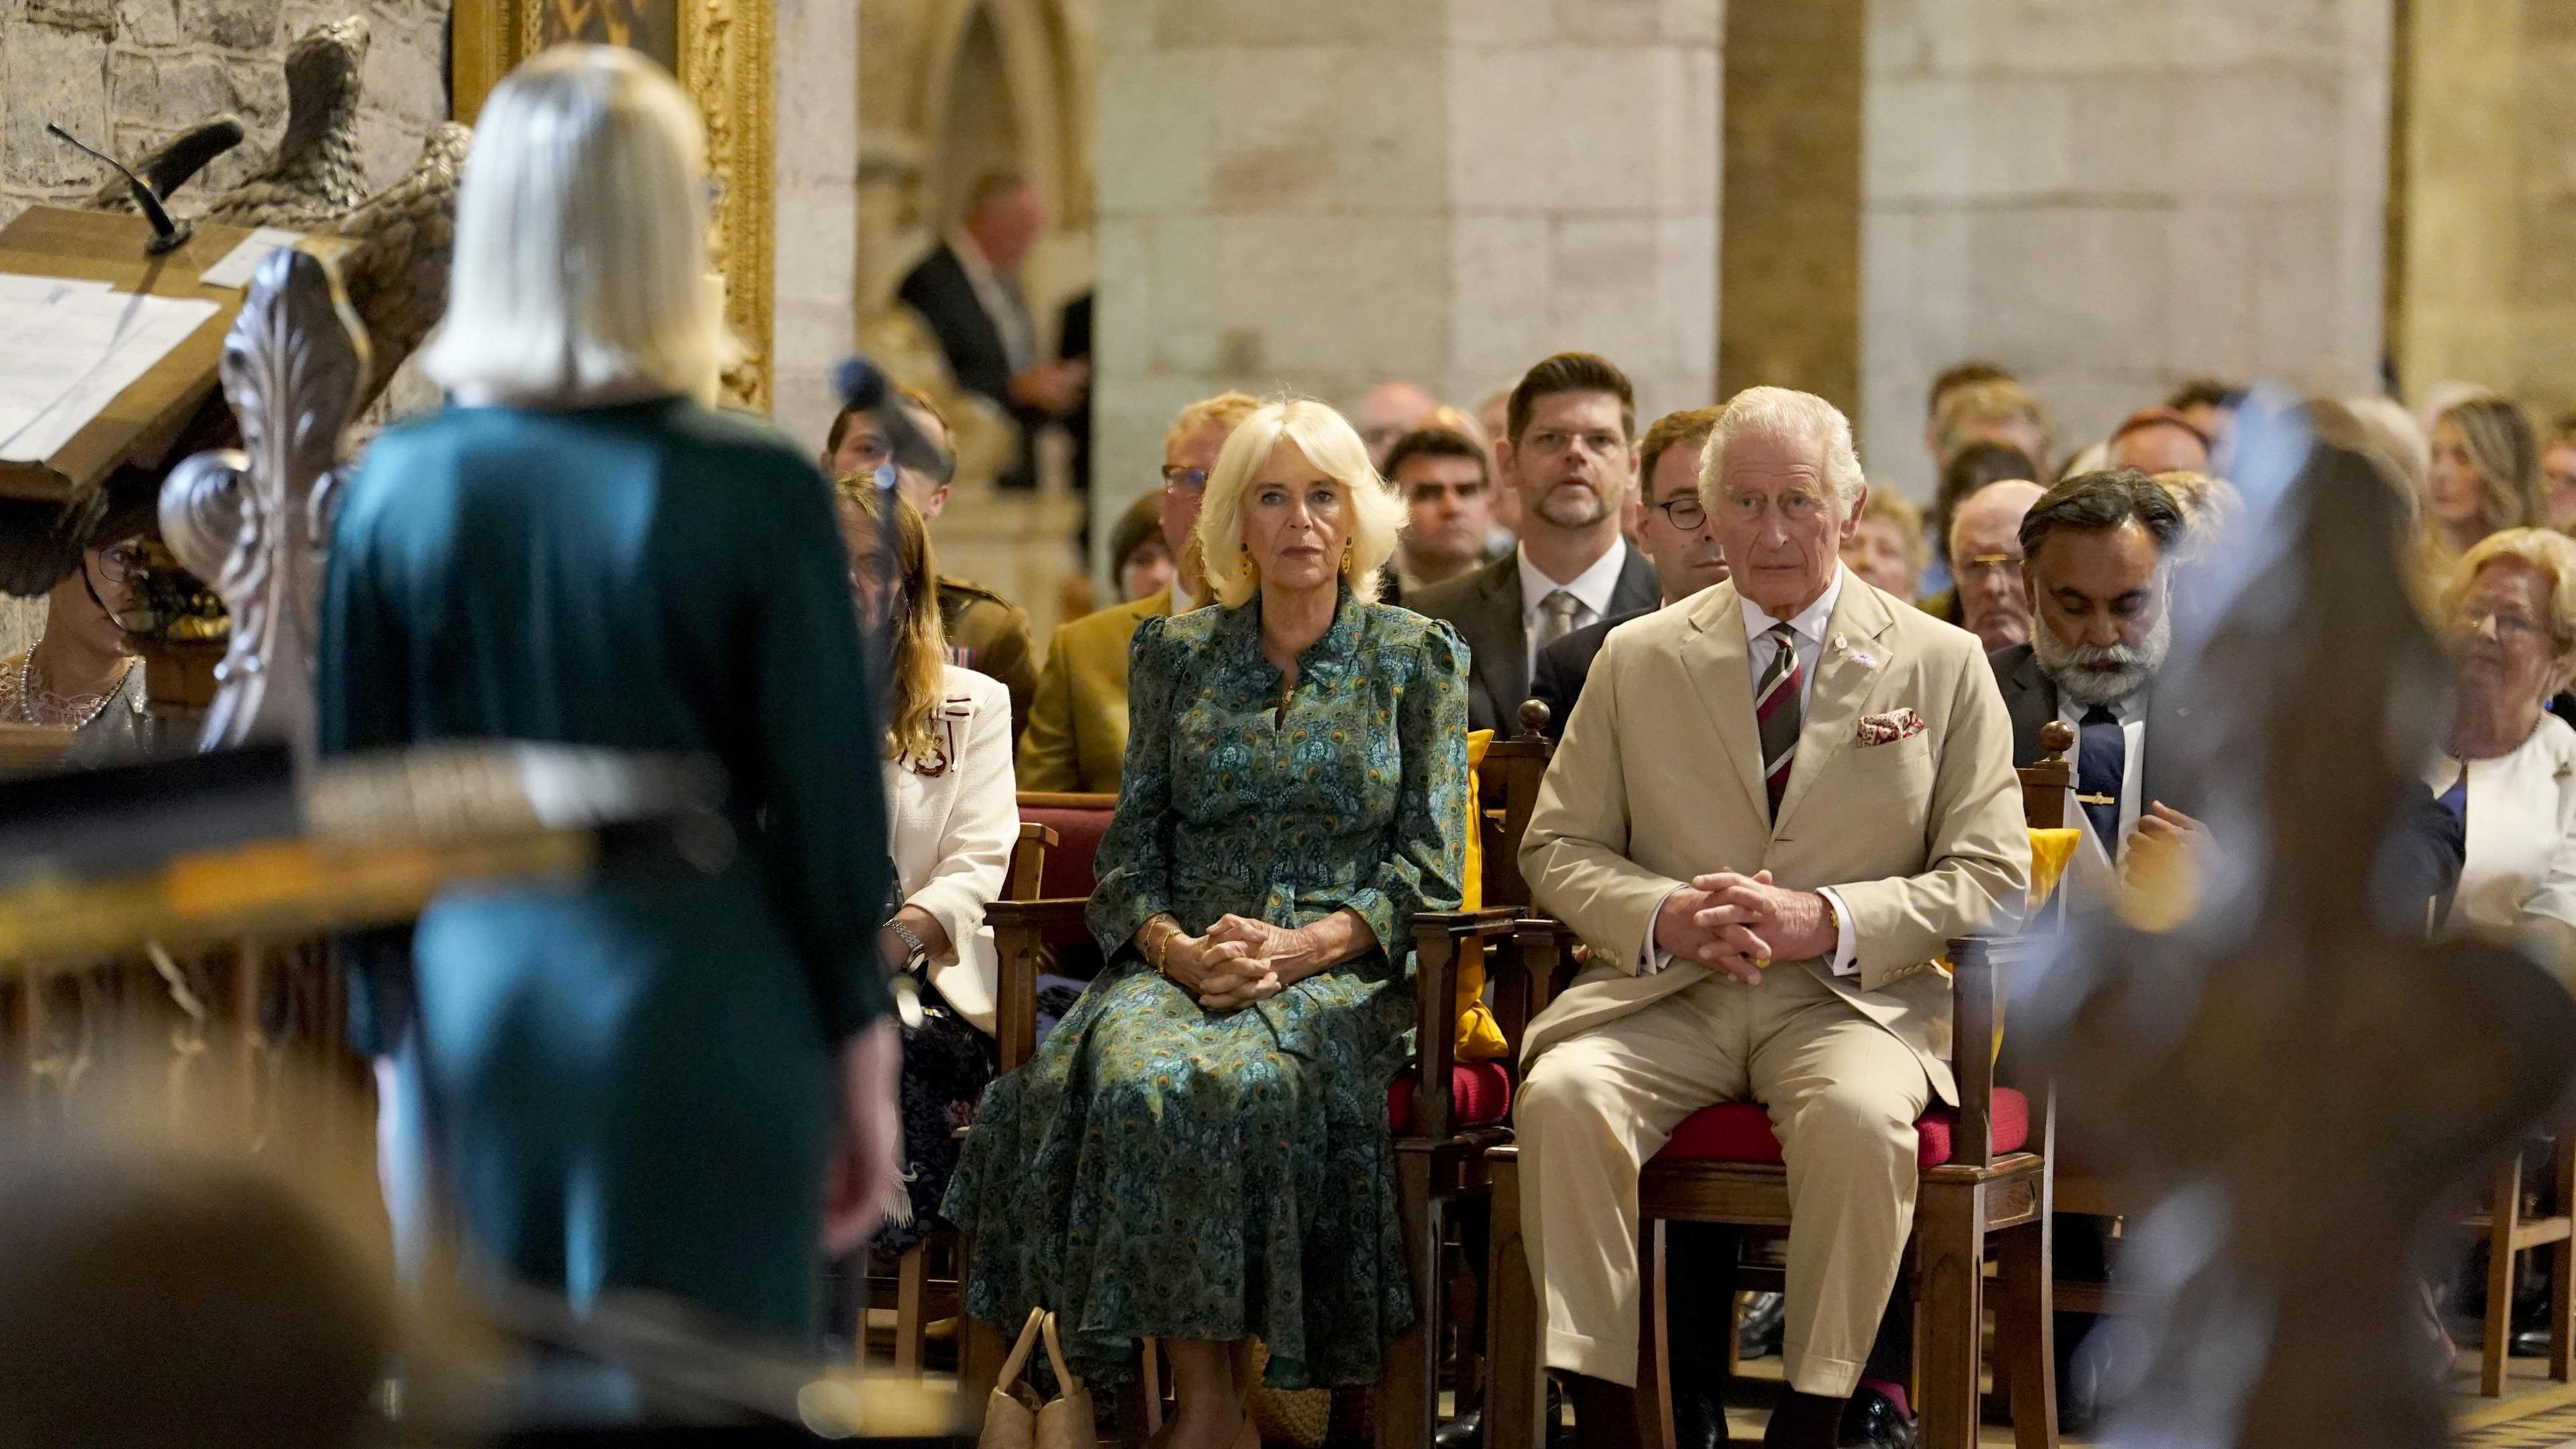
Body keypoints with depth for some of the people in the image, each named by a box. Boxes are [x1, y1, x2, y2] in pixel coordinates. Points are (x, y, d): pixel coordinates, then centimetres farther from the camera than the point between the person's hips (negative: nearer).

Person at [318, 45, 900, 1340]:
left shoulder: (396, 486, -3)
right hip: (701, 1012, -3)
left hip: (474, 1005, 3)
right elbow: (827, 798, -7)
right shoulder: (757, 492, -11)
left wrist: (391, 1043, 14)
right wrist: (863, 1061, 4)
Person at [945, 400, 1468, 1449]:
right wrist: (1177, 948, -10)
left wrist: (1301, 947, -14)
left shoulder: (1415, 657, 9)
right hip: (1184, 960, 2)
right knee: (1130, 1075, -35)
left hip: (1341, 969, -2)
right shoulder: (1178, 653, 16)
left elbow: (1427, 868, 3)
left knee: (1239, 1080, -37)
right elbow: (1131, 851, 12)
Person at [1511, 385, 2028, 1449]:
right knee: (1563, 1097, -30)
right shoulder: (1637, 660, 14)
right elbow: (1557, 848, 12)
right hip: (1666, 990, 2)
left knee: (1860, 1116, -36)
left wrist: (1827, 922, -13)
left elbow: (1993, 876, 4)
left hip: (1851, 996, -2)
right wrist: (1663, 917, -10)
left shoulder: (1942, 665, 9)